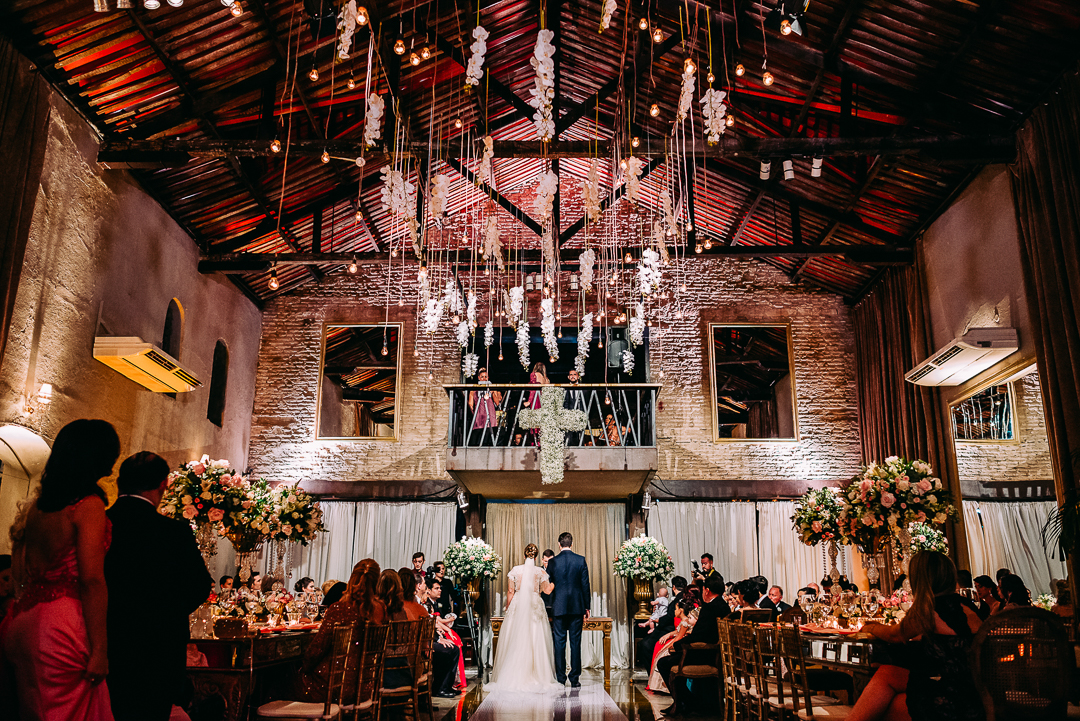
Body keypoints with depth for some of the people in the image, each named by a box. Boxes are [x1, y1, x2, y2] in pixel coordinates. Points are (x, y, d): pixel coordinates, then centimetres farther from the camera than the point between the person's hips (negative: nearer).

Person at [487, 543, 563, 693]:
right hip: (535, 608, 0)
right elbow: (547, 590, 2)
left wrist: (508, 608, 10)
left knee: (515, 642, 5)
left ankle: (513, 676, 6)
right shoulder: (541, 572, -1)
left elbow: (510, 592, 1)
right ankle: (537, 676, 4)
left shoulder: (515, 570, 0)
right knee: (535, 642, 4)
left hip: (517, 608, 0)